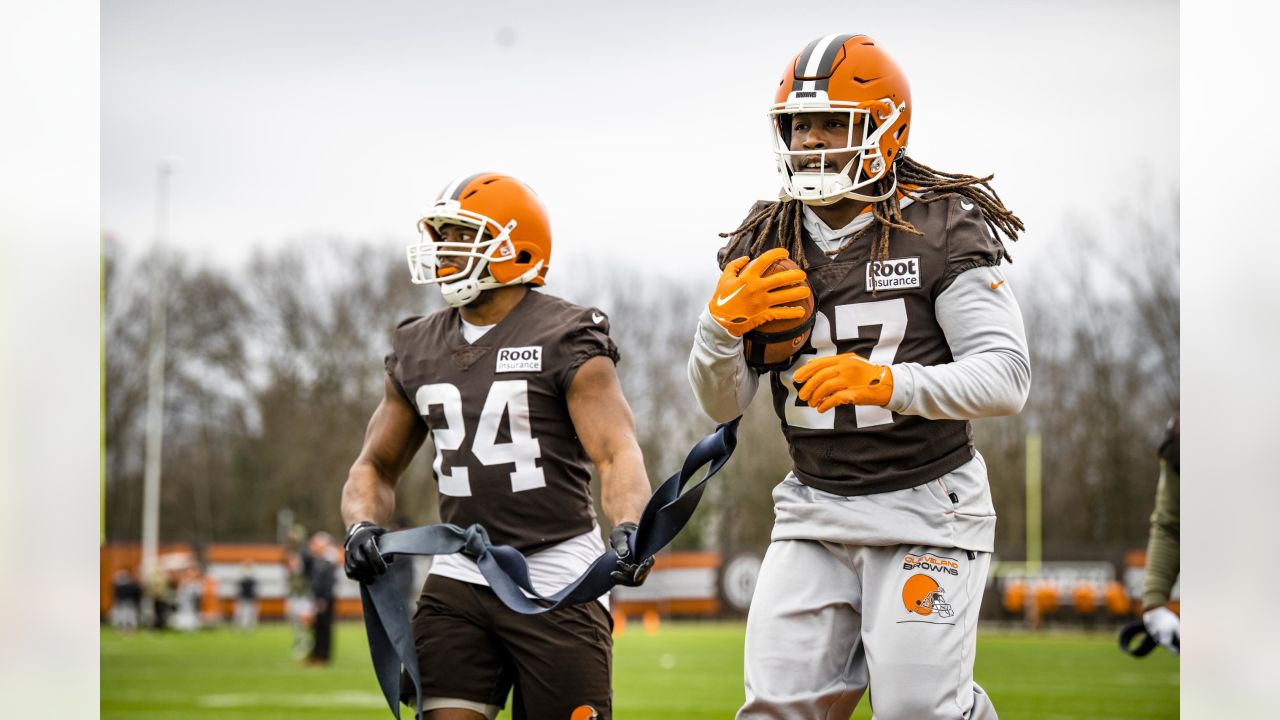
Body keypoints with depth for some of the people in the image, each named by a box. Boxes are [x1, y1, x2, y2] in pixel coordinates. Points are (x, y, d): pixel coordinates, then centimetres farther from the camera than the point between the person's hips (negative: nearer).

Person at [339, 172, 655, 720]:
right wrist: (361, 526, -5)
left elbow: (618, 453, -16)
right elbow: (377, 464, 17)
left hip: (556, 577, -5)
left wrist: (628, 529, -36)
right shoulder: (418, 351, 11)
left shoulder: (566, 341, -7)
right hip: (460, 576, 5)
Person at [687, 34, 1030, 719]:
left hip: (925, 503, -4)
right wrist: (723, 324, -15)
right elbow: (721, 403, 6)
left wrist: (890, 382, -31)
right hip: (815, 506, 4)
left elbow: (1006, 377, -16)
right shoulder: (764, 244, 6)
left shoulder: (943, 230, -8)